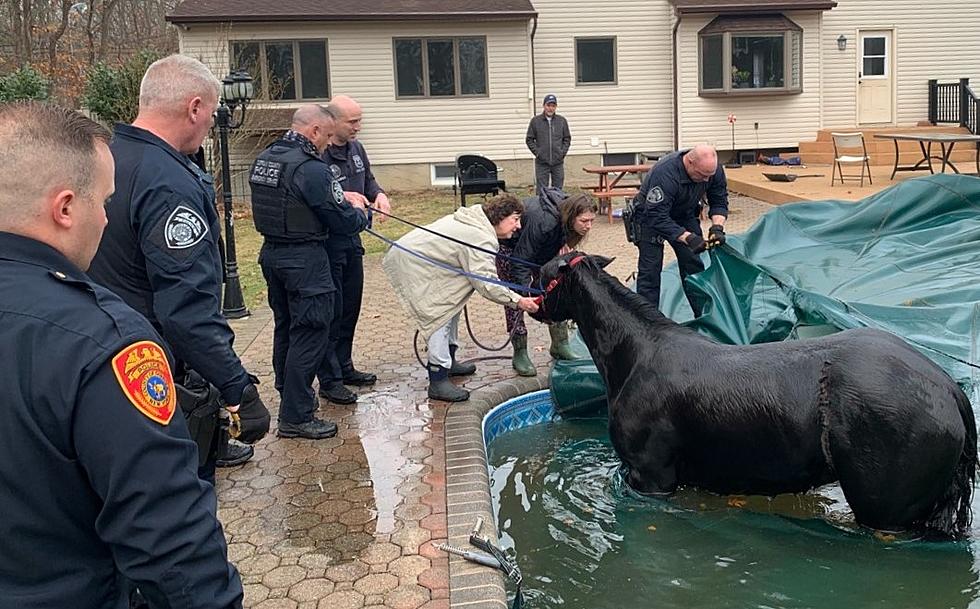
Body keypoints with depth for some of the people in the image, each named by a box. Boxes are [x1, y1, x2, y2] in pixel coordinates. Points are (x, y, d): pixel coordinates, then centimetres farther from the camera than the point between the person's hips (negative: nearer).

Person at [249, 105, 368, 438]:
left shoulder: (263, 159, 8)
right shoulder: (310, 168, -20)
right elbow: (339, 218, -16)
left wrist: (341, 200, 15)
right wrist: (360, 213, 6)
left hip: (272, 252, 9)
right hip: (304, 259, -9)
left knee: (285, 327, 21)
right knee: (310, 334, -2)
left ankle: (289, 395, 36)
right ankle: (296, 416, 2)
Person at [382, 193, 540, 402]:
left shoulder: (475, 219, 10)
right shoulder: (482, 239, -23)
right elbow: (486, 284, -26)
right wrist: (517, 300, -19)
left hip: (415, 255, 11)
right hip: (409, 264, -11)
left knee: (452, 303, 18)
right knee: (440, 314, -14)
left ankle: (449, 361, 28)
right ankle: (438, 381, -15)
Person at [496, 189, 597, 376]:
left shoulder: (566, 221, -20)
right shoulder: (543, 220, -42)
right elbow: (521, 259, -36)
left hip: (540, 247, 7)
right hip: (509, 246, -7)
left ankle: (560, 346, 10)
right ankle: (519, 354, -1)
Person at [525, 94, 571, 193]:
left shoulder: (562, 120, 5)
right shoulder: (535, 121, -1)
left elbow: (567, 138, 11)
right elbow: (529, 140, 3)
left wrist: (563, 152, -1)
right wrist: (537, 153, -6)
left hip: (558, 162, 2)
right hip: (541, 163, -2)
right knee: (541, 191, 0)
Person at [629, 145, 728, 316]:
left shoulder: (714, 170, -20)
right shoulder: (665, 174, -39)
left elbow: (719, 202, -7)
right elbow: (657, 218, -40)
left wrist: (717, 227, -27)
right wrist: (688, 238, -47)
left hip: (685, 214, 5)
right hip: (651, 215, -5)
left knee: (694, 265, 3)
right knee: (650, 269, -10)